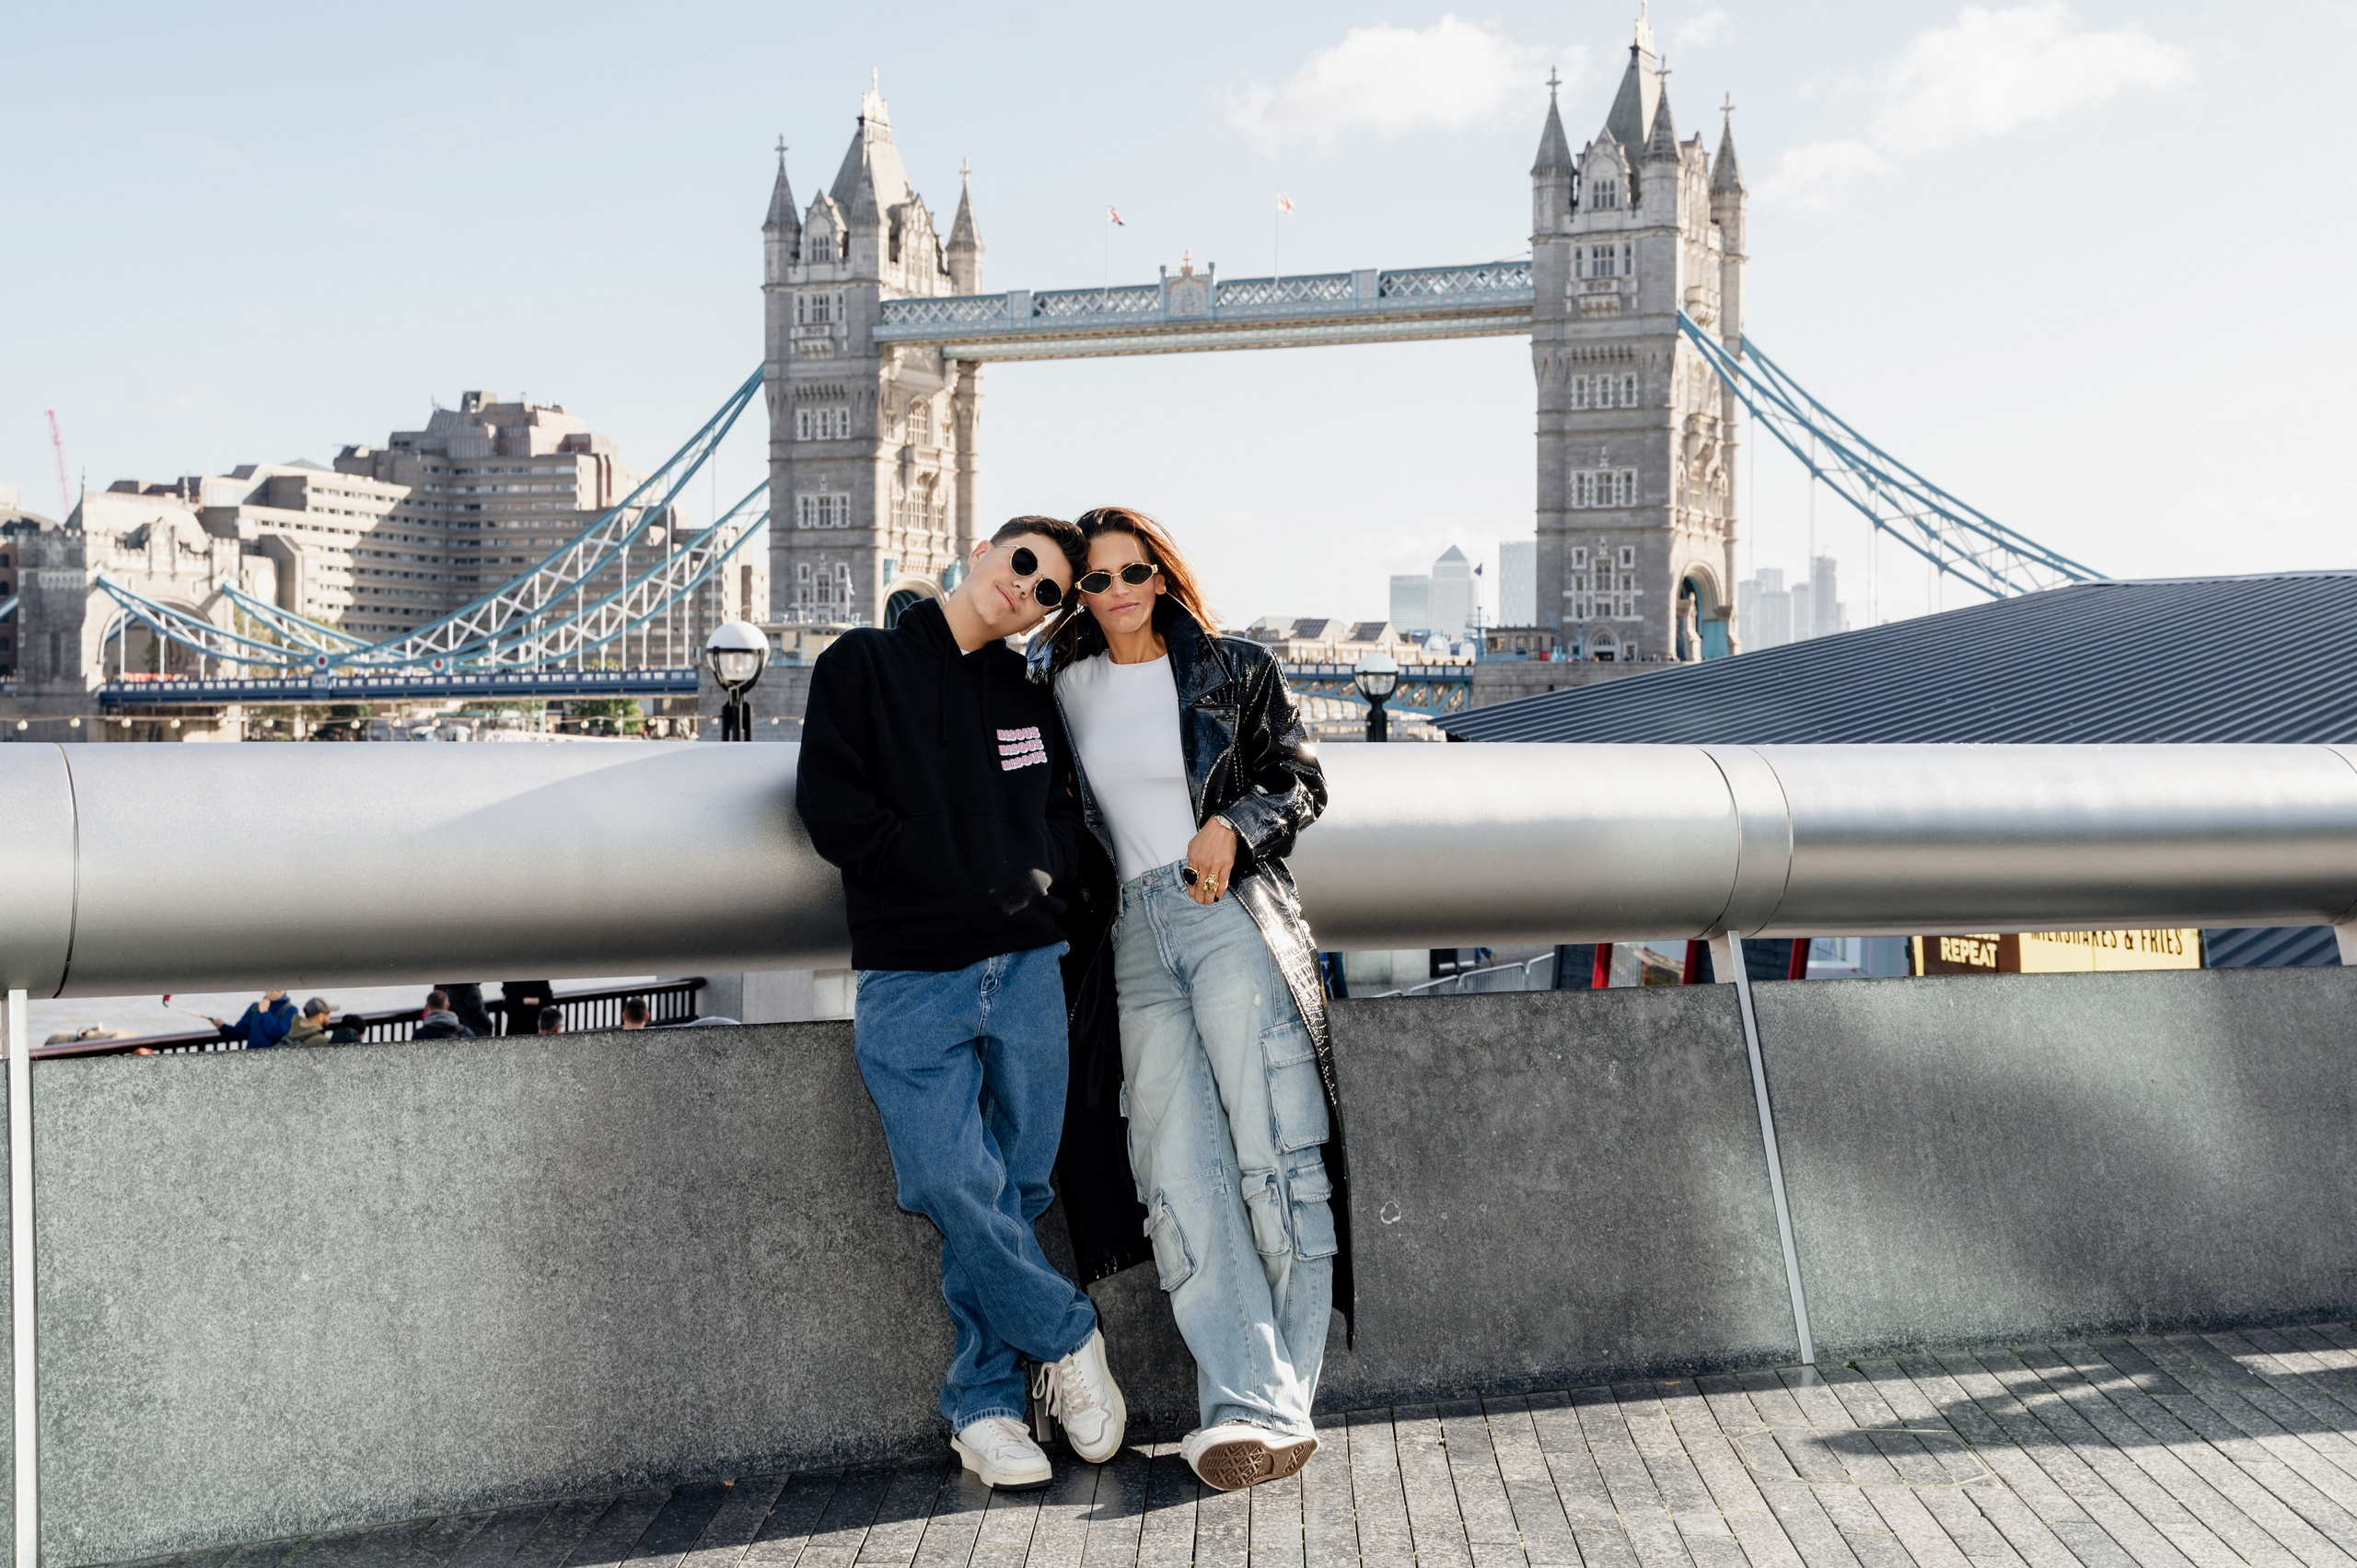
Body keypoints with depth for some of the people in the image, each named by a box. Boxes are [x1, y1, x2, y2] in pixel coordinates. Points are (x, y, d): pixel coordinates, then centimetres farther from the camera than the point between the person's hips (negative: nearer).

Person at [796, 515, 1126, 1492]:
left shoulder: (1029, 701, 18)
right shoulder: (863, 665, 6)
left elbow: (1066, 823, 18)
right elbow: (833, 808, -4)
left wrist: (1030, 877, -4)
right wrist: (959, 880, -7)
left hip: (1026, 971, 4)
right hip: (910, 979, -3)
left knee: (1016, 1194, 3)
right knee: (955, 1188, -13)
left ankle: (984, 1402, 15)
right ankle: (1068, 1337, 9)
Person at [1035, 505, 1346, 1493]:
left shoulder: (1234, 671, 9)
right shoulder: (1060, 682, 17)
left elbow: (1300, 781, 10)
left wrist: (1233, 825, -6)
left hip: (1231, 915, -3)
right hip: (1135, 933, 3)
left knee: (1274, 1160, -10)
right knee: (1179, 1175, -10)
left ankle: (1281, 1403, -6)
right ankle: (1248, 1409, -13)